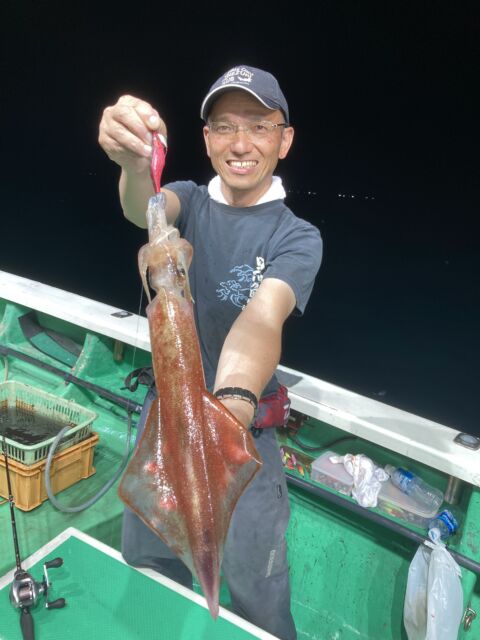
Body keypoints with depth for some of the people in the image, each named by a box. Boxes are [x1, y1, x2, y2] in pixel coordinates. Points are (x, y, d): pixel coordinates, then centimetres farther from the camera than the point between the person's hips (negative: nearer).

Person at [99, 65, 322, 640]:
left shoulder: (297, 237, -12)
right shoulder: (190, 203, -2)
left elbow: (263, 315, -31)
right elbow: (144, 210, -26)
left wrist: (234, 402, -51)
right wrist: (135, 163, -50)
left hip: (246, 428, -3)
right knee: (147, 563, 22)